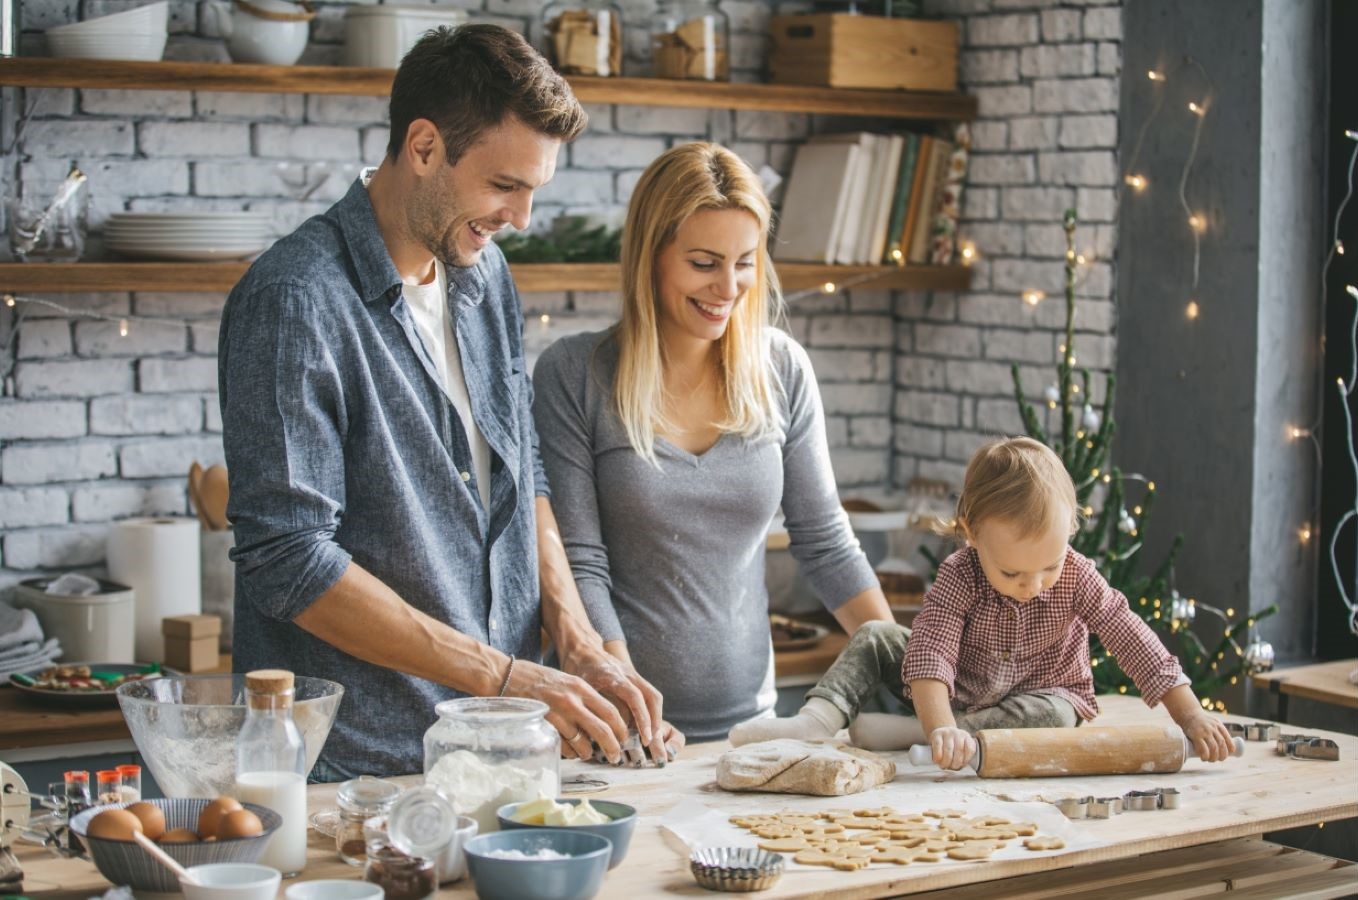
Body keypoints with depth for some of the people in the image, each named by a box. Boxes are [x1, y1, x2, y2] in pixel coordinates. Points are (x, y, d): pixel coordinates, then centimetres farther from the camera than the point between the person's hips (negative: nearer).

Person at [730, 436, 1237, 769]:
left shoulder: (1077, 578, -20)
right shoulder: (959, 577, -24)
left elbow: (1136, 644, -19)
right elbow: (930, 652, -36)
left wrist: (1191, 716, -26)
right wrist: (942, 728, -53)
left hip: (1044, 697, 0)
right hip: (958, 696, 1)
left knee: (1054, 714, -35)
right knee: (876, 640, -11)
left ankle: (908, 735, -37)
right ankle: (820, 719, -31)